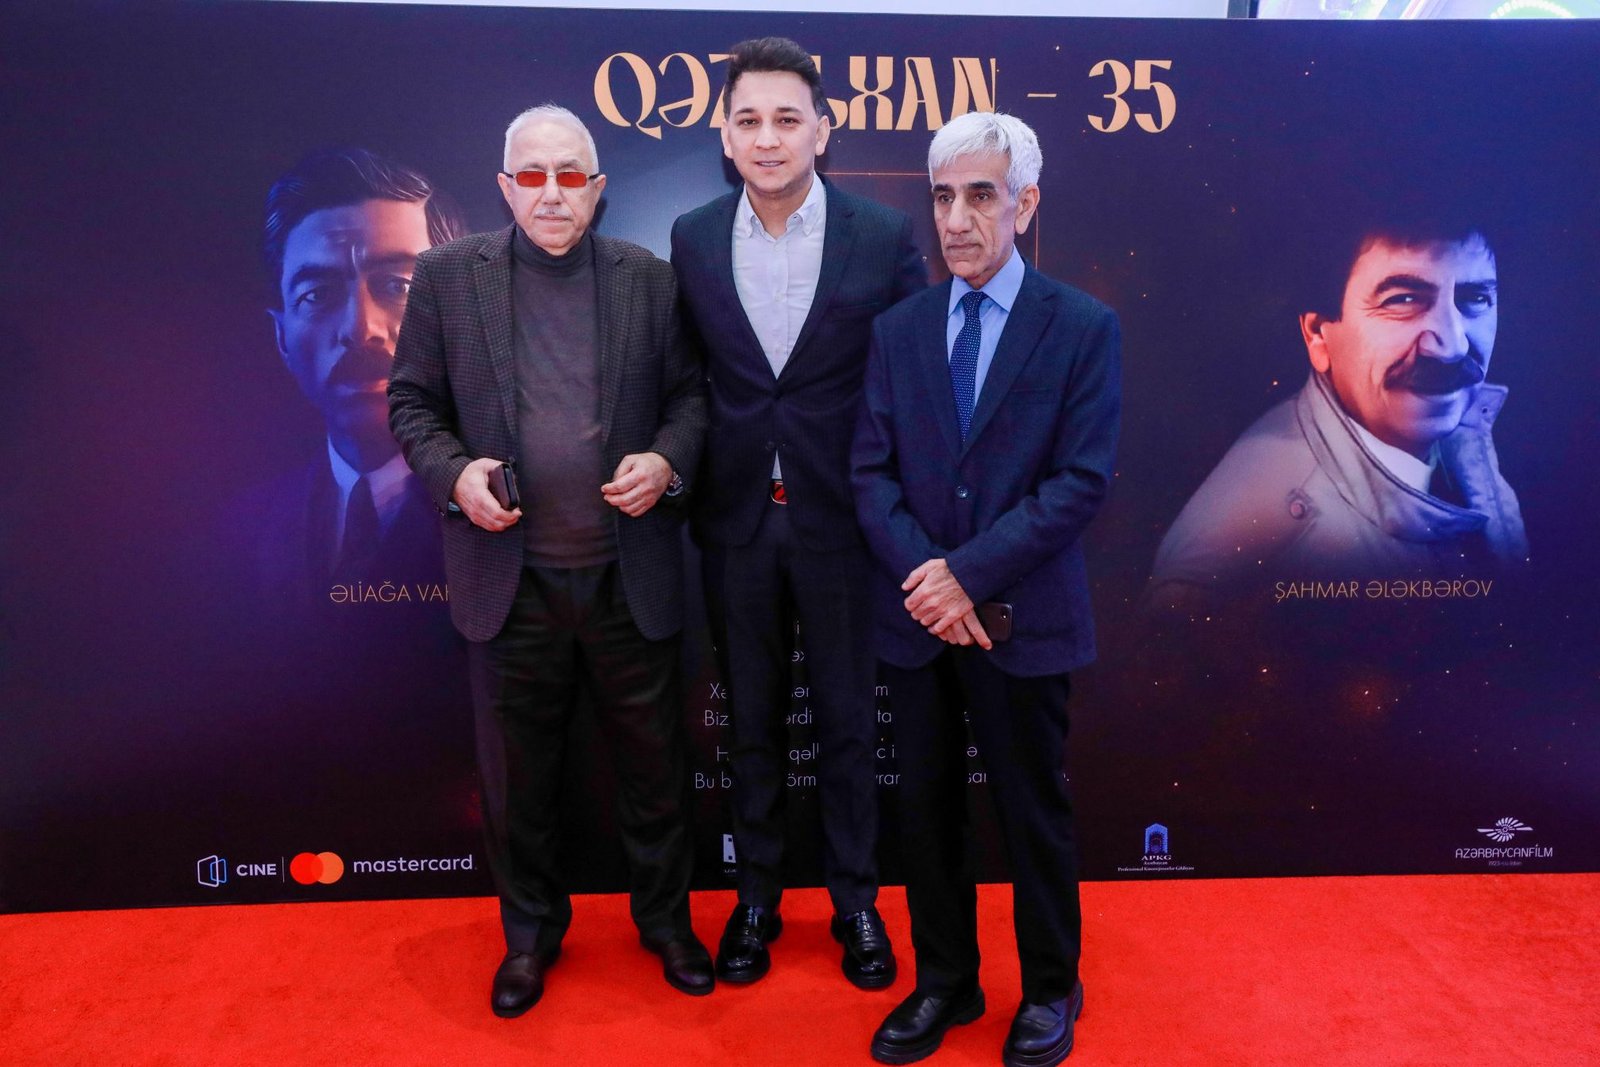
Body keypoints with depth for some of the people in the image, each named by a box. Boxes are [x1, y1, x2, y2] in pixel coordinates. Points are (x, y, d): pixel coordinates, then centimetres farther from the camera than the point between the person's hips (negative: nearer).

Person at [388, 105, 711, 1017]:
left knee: (655, 762, 12)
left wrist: (667, 462, -13)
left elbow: (690, 394, 6)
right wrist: (452, 471, -13)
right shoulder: (447, 276, 2)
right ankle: (531, 928, 37)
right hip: (511, 578, 0)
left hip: (632, 575, 0)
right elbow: (414, 401, 5)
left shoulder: (651, 279, 2)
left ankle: (667, 916, 35)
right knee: (519, 770, 14)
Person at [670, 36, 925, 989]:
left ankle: (856, 901, 31)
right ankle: (758, 896, 33)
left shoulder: (885, 236, -6)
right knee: (754, 721, 15)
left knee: (848, 721, 11)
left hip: (842, 521, -2)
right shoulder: (692, 240, 1)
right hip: (737, 523, 2)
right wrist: (691, 494, 2)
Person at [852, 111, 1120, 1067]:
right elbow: (872, 471, 2)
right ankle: (943, 983, 32)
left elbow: (1081, 481, -11)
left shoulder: (1085, 328, -3)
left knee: (1034, 813, 10)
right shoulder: (898, 329, 7)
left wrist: (969, 575, -17)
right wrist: (925, 578, -13)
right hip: (916, 616, 4)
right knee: (927, 808, 13)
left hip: (1022, 619, -3)